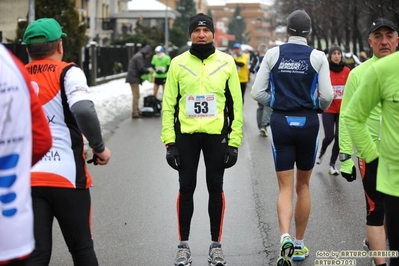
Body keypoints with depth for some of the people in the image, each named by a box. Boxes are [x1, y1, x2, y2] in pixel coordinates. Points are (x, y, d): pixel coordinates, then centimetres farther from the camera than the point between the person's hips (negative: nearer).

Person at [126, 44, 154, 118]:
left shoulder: (139, 56, 19)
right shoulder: (139, 57, -14)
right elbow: (141, 68, -20)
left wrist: (148, 69, 10)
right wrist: (148, 71, -5)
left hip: (133, 78, 11)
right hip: (134, 79, -11)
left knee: (136, 96, 17)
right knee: (136, 96, -9)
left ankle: (136, 111, 25)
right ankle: (135, 113, -8)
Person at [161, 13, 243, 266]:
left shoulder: (226, 62, 3)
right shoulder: (178, 63, 3)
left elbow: (235, 103, 4)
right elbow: (169, 104, 4)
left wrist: (234, 141, -1)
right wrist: (169, 140, -2)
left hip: (216, 134, 0)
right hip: (186, 134, 0)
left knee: (215, 188, 6)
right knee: (186, 188, 5)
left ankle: (216, 245, 17)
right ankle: (184, 245, 15)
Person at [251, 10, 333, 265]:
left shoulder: (273, 54, -1)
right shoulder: (318, 56, -5)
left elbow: (258, 92, -3)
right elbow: (327, 96, -9)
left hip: (281, 122, 0)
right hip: (308, 122, 0)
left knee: (286, 187, 4)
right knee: (303, 185, 15)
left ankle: (285, 238, -21)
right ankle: (299, 245, 22)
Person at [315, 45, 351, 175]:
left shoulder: (347, 71, 1)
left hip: (343, 110, 2)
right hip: (328, 109, -2)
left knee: (339, 137, -1)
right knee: (329, 136, -8)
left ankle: (332, 165, 13)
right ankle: (321, 151, 26)